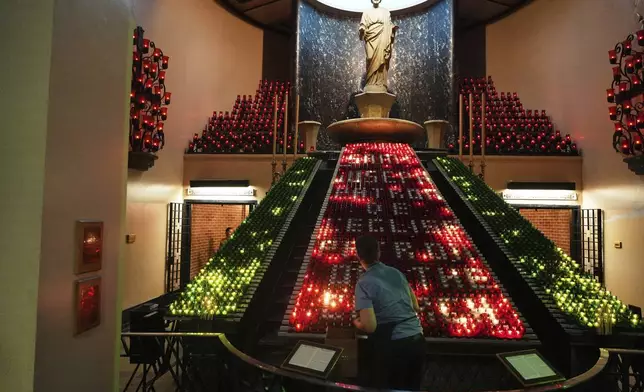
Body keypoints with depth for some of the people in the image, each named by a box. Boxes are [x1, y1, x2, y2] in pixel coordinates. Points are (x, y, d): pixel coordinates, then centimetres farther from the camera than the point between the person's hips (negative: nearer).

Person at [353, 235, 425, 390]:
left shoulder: (364, 283, -12)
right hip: (417, 341, 6)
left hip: (393, 347, -6)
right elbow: (416, 308, 15)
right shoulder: (396, 272, 6)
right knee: (412, 388, 26)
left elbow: (370, 326, -18)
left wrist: (357, 323, 2)